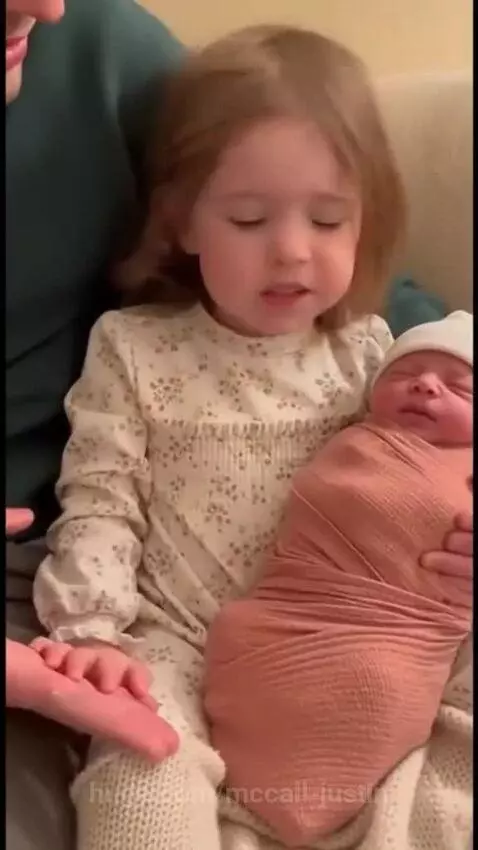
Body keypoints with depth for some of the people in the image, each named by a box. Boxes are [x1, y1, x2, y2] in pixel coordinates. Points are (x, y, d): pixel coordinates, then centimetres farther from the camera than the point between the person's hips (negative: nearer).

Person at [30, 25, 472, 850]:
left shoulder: (367, 353, 5)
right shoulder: (132, 349, -2)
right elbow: (98, 505, -3)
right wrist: (94, 634, -15)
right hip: (178, 647, -3)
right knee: (145, 783, -30)